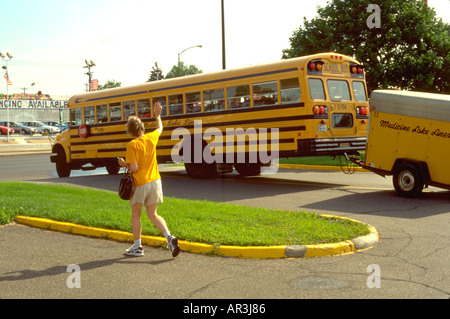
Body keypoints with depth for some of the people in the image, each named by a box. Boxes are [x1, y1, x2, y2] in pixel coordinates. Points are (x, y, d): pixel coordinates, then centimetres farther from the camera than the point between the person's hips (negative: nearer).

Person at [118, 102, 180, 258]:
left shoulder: (132, 145, -14)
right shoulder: (151, 138, 2)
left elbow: (134, 168, -19)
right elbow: (160, 129, 25)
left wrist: (124, 163, 1)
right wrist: (158, 115, 40)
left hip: (139, 184, -5)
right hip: (154, 181, 5)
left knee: (135, 215, 12)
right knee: (153, 215, 12)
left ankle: (137, 247, 20)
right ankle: (169, 237, -9)